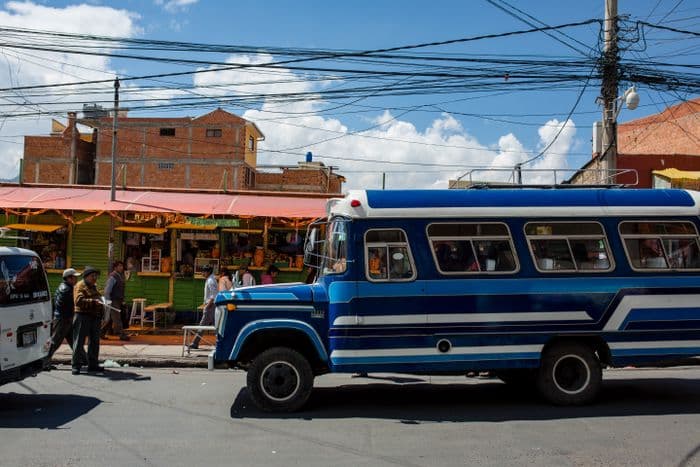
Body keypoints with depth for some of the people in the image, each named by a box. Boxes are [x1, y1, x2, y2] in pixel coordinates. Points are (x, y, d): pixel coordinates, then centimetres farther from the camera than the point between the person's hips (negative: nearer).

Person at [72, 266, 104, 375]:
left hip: (95, 317, 9)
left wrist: (102, 302, 11)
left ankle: (92, 365, 20)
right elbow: (79, 301, -21)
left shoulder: (94, 287, 21)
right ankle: (76, 365, 4)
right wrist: (94, 302, -30)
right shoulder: (80, 286, -6)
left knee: (94, 342, 12)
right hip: (83, 316, -9)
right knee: (79, 342, -2)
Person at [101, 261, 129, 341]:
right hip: (113, 301, -9)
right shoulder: (113, 277, -13)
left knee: (109, 319, 14)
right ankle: (121, 335, -8)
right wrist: (108, 300, -19)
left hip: (118, 301, 9)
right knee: (116, 318, -7)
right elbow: (107, 289, -16)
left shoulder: (120, 276, 14)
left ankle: (101, 333, 23)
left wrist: (122, 300, 20)